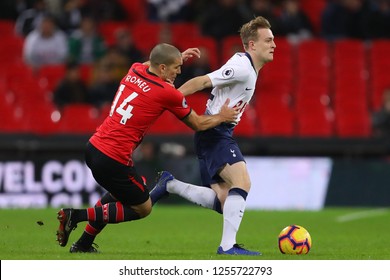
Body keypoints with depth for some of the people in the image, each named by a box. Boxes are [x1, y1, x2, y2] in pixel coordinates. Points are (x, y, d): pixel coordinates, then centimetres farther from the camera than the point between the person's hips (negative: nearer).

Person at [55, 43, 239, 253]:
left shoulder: (135, 70, 7)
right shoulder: (168, 93, -11)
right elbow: (197, 124, 6)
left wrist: (178, 57, 35)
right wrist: (222, 117, 22)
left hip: (94, 147, 8)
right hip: (113, 160, -8)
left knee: (119, 192, 33)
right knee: (143, 208, 11)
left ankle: (83, 244, 30)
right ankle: (76, 215, 0)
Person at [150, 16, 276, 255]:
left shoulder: (249, 69, 16)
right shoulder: (242, 67, -16)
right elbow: (202, 82, -19)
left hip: (218, 134, 10)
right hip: (216, 134, -10)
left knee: (222, 201, 5)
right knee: (242, 183, -23)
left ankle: (169, 185, 15)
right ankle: (228, 246, -25)